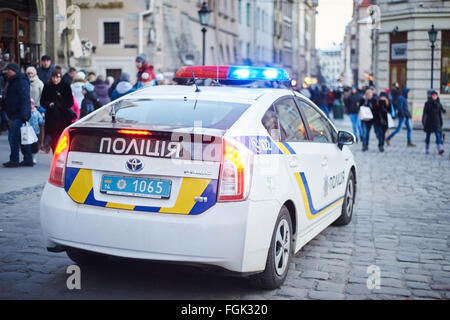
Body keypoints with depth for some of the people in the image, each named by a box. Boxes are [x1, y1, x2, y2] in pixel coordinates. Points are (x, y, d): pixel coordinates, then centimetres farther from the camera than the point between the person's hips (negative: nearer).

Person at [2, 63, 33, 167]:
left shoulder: (21, 82, -13)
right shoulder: (12, 81, 19)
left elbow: (25, 99, -20)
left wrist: (23, 115, -26)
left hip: (19, 115, -10)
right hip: (15, 115, 10)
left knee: (13, 137, -9)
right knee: (22, 138, 11)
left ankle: (14, 160, -4)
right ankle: (28, 160, 15)